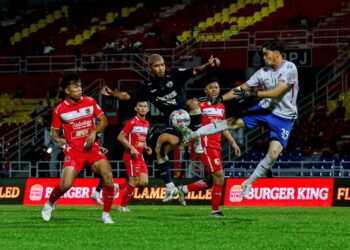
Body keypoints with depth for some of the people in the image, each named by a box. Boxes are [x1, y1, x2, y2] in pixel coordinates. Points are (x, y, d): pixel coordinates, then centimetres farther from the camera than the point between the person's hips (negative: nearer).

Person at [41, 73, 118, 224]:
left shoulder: (90, 102, 3)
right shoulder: (59, 110, -2)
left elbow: (103, 121, 9)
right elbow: (53, 132, 6)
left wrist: (94, 132, -9)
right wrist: (58, 140, -15)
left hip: (92, 148, 2)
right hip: (73, 150, -2)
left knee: (108, 175, -19)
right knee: (66, 184, -17)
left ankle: (106, 214, -4)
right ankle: (50, 203, 18)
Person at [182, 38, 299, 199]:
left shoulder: (289, 68, -17)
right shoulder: (264, 71, 0)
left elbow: (277, 92, -27)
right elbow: (243, 88, 5)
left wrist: (253, 93, -33)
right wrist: (220, 99, -2)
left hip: (283, 118, -5)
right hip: (265, 109, 5)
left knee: (273, 154, -17)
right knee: (233, 122, -6)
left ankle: (249, 183, -2)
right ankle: (193, 135, -1)